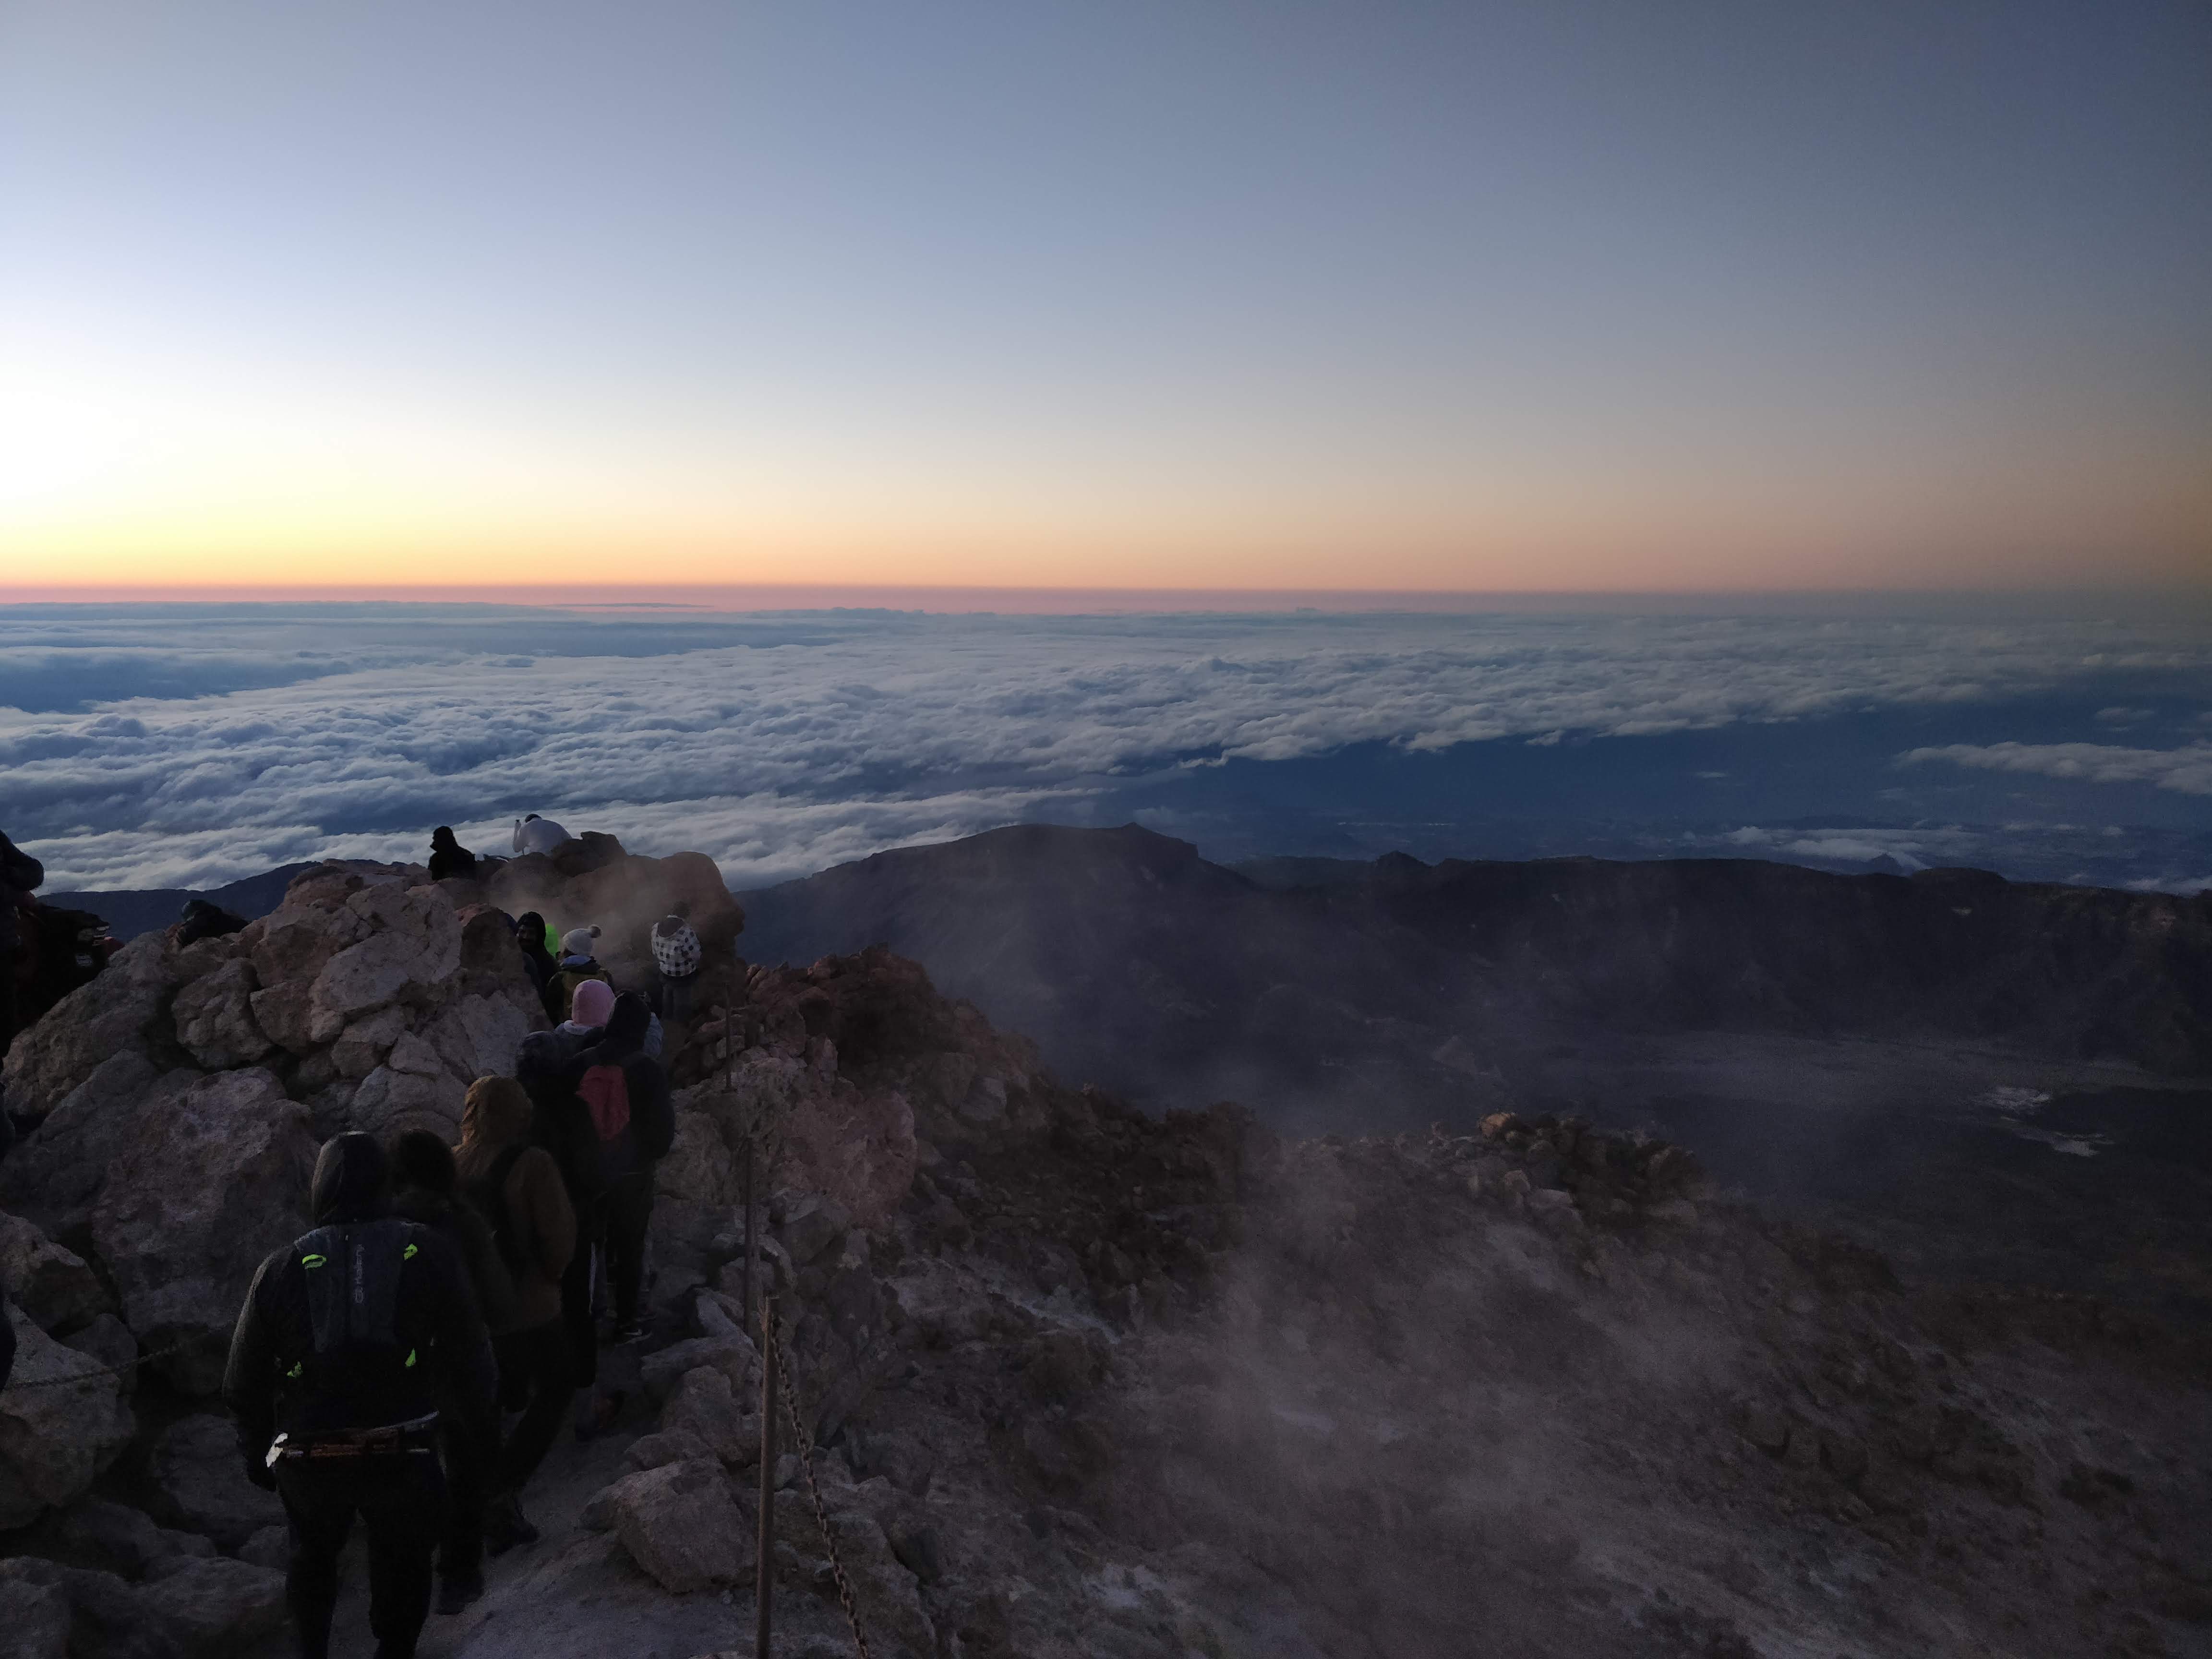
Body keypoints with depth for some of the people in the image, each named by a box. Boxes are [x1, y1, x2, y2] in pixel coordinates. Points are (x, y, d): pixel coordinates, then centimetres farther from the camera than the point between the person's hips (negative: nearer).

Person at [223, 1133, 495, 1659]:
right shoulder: (428, 1254, -6)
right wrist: (479, 1419, 15)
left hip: (308, 1458, 2)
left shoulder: (282, 1267, -3)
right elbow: (469, 1354, -2)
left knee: (313, 1554, 30)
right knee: (402, 1566, 21)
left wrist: (257, 1452, 18)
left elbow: (243, 1381, 3)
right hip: (402, 1456, -1)